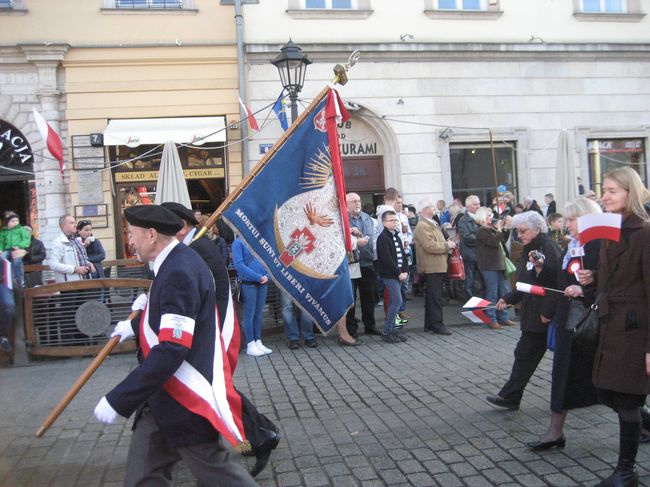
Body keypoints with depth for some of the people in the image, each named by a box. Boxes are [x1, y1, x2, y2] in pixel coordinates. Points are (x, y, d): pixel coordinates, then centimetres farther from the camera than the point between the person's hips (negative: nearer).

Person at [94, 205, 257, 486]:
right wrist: (136, 326, 30)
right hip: (163, 398, 10)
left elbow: (172, 350, -30)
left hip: (185, 403, -10)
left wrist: (118, 400, -27)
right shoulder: (175, 264, 6)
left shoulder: (178, 273, -24)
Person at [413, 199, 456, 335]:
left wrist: (447, 243, 12)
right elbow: (430, 246, -24)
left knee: (432, 297, 14)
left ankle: (429, 324, 20)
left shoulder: (432, 224, 19)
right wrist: (447, 245, -14)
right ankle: (437, 325, -5)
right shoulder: (423, 226, -16)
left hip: (436, 266, 11)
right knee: (435, 298, -8)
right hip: (432, 267, -10)